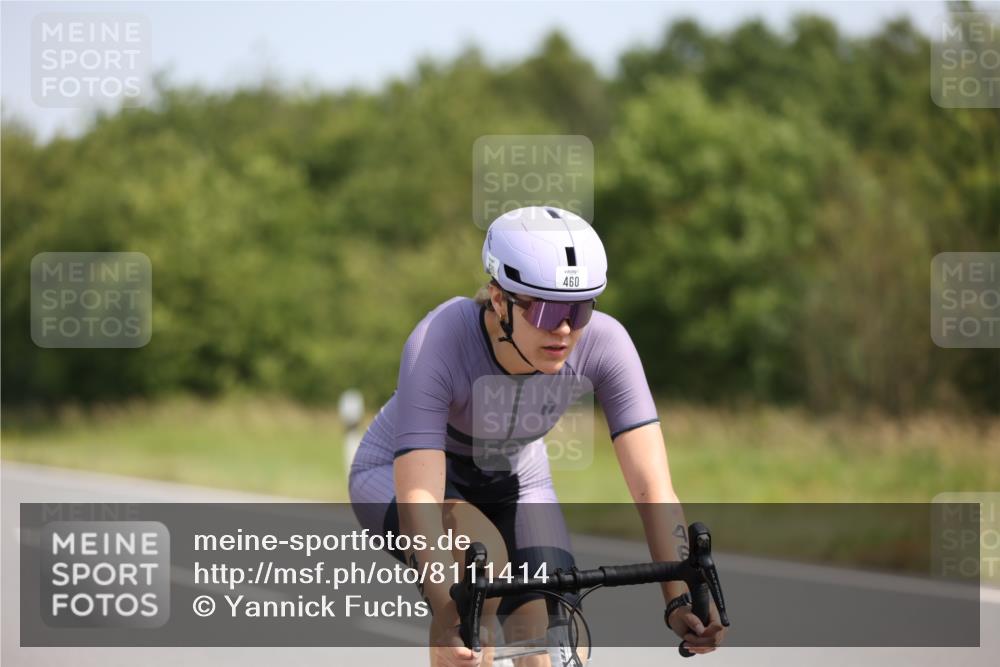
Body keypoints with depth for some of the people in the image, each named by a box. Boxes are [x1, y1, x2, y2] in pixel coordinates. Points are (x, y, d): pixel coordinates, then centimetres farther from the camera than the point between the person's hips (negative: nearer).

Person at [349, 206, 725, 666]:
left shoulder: (603, 343, -29)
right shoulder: (440, 341, -37)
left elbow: (652, 488, -31)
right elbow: (418, 498, -44)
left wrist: (681, 599, -45)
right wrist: (449, 614, -58)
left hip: (514, 482, 3)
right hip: (397, 472, -3)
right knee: (482, 554, -37)